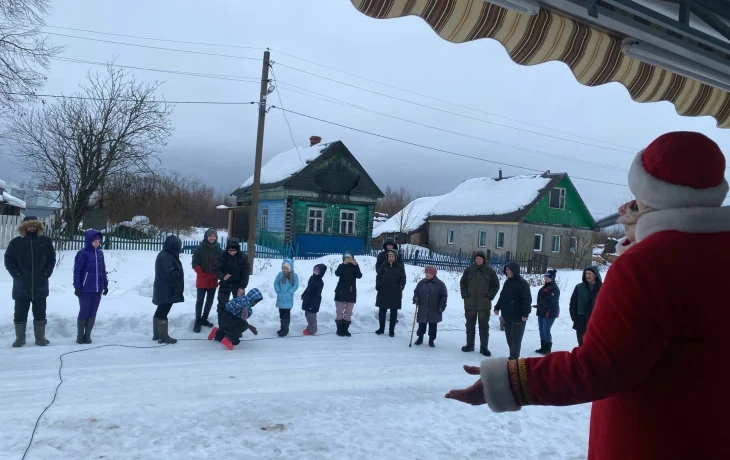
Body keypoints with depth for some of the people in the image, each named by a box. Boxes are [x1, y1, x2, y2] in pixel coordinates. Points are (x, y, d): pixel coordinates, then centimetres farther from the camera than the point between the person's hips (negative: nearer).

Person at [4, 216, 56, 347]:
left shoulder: (46, 241, 4)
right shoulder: (16, 242, 2)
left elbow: (51, 259, 7)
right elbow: (8, 260, 3)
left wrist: (46, 274, -4)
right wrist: (17, 274, -8)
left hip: (40, 285, 0)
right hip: (21, 286, 0)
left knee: (40, 313, 6)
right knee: (20, 314, 5)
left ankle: (40, 337, 15)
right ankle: (20, 338, 16)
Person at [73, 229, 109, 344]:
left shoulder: (100, 253, 11)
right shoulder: (83, 253, -8)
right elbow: (77, 271, -8)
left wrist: (105, 284, 15)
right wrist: (77, 287, -11)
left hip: (98, 289, 5)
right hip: (86, 289, -5)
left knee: (92, 313, 8)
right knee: (84, 312, 2)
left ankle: (87, 335, 17)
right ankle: (80, 336, 15)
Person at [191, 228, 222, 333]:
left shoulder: (218, 249, 3)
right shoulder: (200, 248, -8)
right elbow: (195, 264, -8)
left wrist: (216, 274, -3)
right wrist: (203, 275, -12)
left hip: (213, 280, 4)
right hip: (202, 279, -4)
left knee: (210, 300, 11)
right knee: (200, 300, -1)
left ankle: (204, 319, 24)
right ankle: (198, 320, 8)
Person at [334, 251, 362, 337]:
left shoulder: (354, 267, 2)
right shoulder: (341, 266, -1)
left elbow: (359, 276, -14)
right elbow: (337, 273, -21)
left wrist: (356, 265, -25)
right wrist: (344, 263, -29)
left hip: (351, 293, 2)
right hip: (340, 292, -1)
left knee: (348, 314, 6)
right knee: (339, 313, 3)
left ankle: (345, 329, 16)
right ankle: (339, 330, 12)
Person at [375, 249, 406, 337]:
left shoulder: (400, 267, 1)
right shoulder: (384, 266, 4)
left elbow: (403, 279, 1)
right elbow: (378, 277, 6)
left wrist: (400, 288, -11)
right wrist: (378, 286, -7)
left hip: (395, 293, -1)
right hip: (383, 292, 1)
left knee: (393, 312, 6)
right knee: (382, 311, 8)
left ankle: (392, 330, 15)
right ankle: (381, 328, 22)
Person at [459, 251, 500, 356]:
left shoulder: (490, 271, -2)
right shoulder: (469, 269, 2)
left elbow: (495, 285, 3)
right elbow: (463, 283, 8)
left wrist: (489, 296, -6)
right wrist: (465, 295, -2)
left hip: (484, 304, -2)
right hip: (470, 302, 2)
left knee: (484, 326, 4)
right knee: (470, 325, 11)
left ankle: (484, 347, 11)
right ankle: (469, 345, 22)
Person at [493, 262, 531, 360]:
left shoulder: (522, 283, -12)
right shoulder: (507, 282, 13)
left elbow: (527, 299, -16)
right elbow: (502, 296, 21)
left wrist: (525, 313, -21)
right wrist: (497, 307, 15)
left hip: (518, 316, -8)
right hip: (507, 315, 8)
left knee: (516, 338, -3)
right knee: (509, 337, 12)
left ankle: (514, 357, 3)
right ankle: (512, 355, 21)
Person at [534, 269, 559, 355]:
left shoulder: (555, 288, -13)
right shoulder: (545, 287, 16)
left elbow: (550, 301, -21)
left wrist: (539, 305, -19)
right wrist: (539, 306, 5)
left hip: (550, 312, -9)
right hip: (542, 312, 9)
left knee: (546, 330, -8)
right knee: (541, 329, 11)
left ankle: (548, 349, 3)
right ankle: (543, 347, 21)